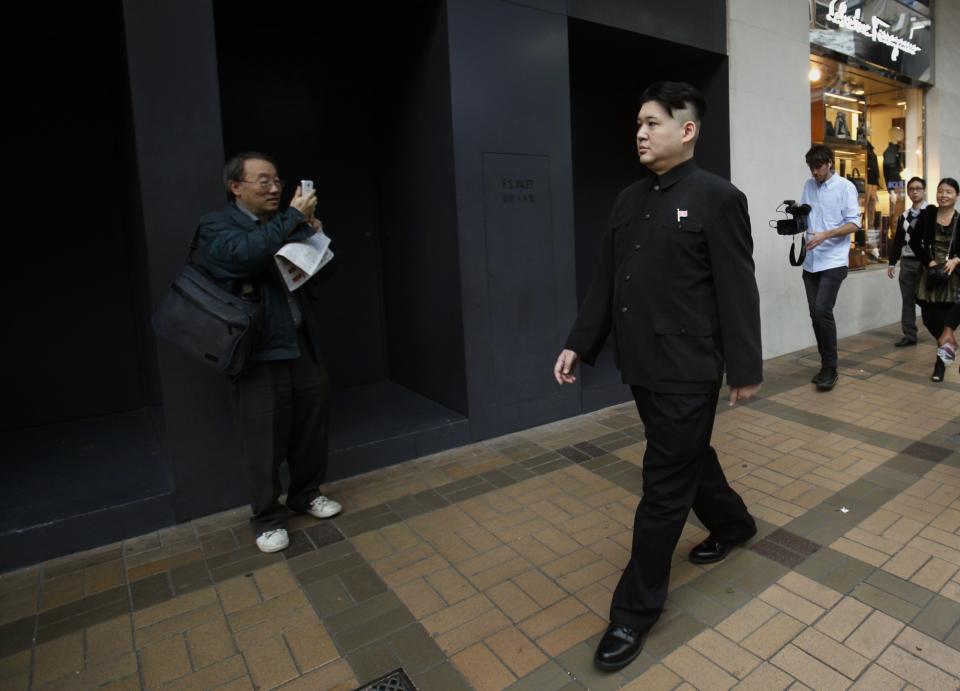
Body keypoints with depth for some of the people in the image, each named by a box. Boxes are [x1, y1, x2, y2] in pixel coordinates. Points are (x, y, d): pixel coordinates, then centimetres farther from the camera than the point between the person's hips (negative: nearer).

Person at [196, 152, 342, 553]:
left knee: (311, 426, 14)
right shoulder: (216, 226, -3)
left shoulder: (288, 224, 13)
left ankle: (306, 494, 35)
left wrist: (314, 235, 1)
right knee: (264, 440, 2)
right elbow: (245, 254, -26)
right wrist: (293, 217, -19)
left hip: (303, 343, 6)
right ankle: (267, 518, 21)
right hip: (259, 351, -5)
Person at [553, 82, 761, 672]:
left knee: (665, 485, 2)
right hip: (642, 366, 7)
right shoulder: (629, 200, 11)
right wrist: (579, 344, 6)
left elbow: (737, 291, -9)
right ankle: (733, 524, 52)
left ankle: (636, 610, 16)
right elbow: (606, 282, 11)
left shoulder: (717, 198, -9)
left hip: (687, 371, -7)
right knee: (689, 457, 24)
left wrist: (745, 368, -8)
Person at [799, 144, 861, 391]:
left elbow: (853, 224, -8)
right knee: (815, 314, 6)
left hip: (834, 260, -5)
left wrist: (825, 235, -23)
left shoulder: (845, 187, -3)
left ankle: (830, 369, -5)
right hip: (811, 261, 5)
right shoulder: (808, 186, 13)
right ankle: (826, 365, 17)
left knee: (823, 310, -15)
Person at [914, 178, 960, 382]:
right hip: (930, 273, 2)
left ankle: (941, 360, 13)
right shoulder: (927, 215, 0)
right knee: (929, 318, 4)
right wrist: (928, 261, -9)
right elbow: (916, 242, 3)